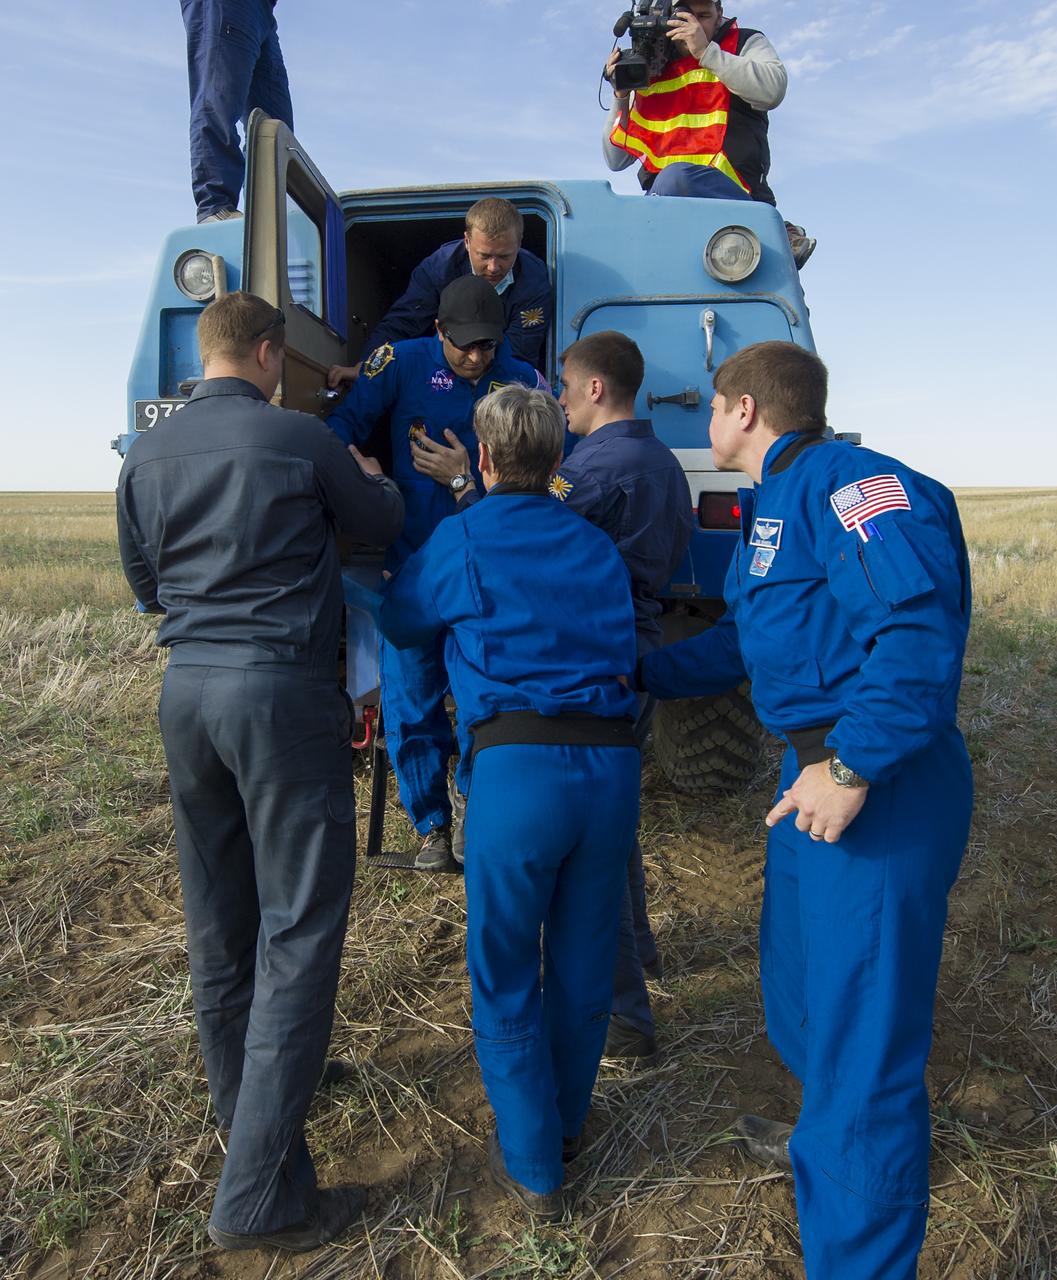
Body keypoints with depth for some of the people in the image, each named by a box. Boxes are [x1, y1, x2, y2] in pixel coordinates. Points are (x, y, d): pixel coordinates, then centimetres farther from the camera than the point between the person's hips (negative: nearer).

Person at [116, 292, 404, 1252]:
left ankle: (246, 1100, 38)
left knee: (218, 917, 18)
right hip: (282, 688, -6)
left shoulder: (147, 457, 7)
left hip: (188, 687, 6)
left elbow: (146, 586, 18)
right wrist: (373, 476, 30)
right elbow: (385, 525, 9)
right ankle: (258, 1193, 4)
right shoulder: (300, 440, -7)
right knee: (299, 924, -1)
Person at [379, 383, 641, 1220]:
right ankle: (565, 1124, 41)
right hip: (612, 763, 5)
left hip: (519, 766, -5)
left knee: (505, 975, 13)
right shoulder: (598, 546, 17)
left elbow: (400, 623, 17)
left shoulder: (463, 538, 4)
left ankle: (532, 1168, 26)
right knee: (584, 961, 20)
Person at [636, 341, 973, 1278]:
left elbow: (921, 627, -28)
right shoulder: (771, 507, 18)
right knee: (799, 982, 27)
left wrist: (853, 768, -29)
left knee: (860, 1026, -1)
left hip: (879, 787, -11)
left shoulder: (849, 482, -16)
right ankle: (829, 1139, 53)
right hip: (816, 772, 11)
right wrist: (639, 673, 33)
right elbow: (740, 643, 28)